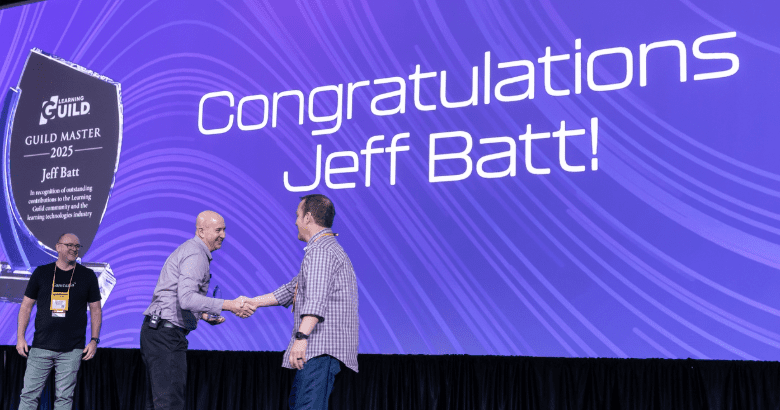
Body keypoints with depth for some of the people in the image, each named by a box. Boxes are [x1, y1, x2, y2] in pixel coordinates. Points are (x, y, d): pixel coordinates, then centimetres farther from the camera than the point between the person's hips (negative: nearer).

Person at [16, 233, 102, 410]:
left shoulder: (87, 275, 6)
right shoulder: (41, 273, 7)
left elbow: (95, 310, 8)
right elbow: (26, 306, 10)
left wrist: (94, 340, 1)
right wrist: (20, 337, 4)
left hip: (72, 350, -1)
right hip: (40, 347, 1)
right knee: (29, 394, 1)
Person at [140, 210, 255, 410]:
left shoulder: (187, 250, 21)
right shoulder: (195, 255, -13)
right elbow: (186, 298, -28)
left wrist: (203, 315, 13)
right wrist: (229, 305, -31)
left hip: (156, 332, 11)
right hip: (167, 333, -11)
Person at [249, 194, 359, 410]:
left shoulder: (320, 250, -10)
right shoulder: (329, 248, 26)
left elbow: (316, 299, -24)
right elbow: (292, 289, 31)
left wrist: (301, 337, -32)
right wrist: (252, 302, 31)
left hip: (321, 346, -11)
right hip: (320, 346, 11)